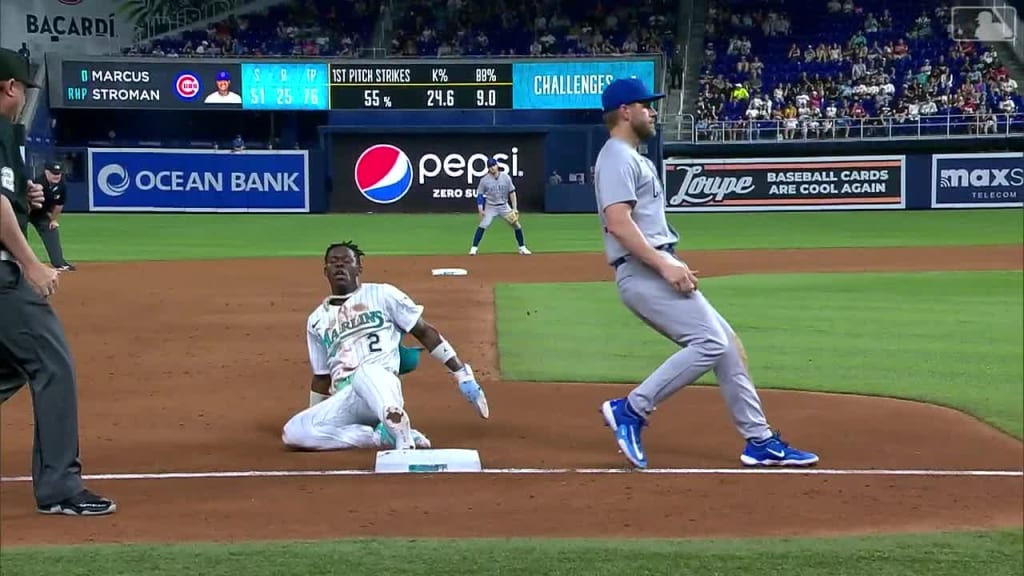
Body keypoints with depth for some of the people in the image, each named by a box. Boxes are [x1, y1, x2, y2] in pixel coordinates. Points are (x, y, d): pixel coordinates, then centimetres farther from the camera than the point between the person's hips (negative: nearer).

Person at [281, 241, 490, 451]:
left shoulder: (382, 294, 10)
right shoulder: (317, 320, 21)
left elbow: (425, 332, 7)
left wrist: (462, 375, -1)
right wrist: (313, 421, 21)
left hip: (382, 389, -5)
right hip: (343, 401, 5)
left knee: (366, 373, -39)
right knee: (293, 432, -22)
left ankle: (404, 439, -42)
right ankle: (382, 436, -17)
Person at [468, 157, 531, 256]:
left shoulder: (506, 177, -6)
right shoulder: (484, 180, -9)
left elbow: (512, 193, -2)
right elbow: (480, 195, -3)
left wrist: (515, 208, -7)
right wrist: (480, 210, -12)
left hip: (504, 206, 2)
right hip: (490, 207, -2)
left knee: (516, 225, -1)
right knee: (482, 226, -15)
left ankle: (522, 248, 13)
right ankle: (474, 248, -9)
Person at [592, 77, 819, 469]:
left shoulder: (634, 158, 24)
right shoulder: (617, 157, -8)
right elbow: (618, 221, -22)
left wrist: (672, 266, 14)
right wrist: (664, 264, -26)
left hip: (657, 271, 11)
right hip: (643, 273, -11)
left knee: (728, 346, 8)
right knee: (710, 342, -19)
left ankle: (759, 440, 10)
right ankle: (630, 410, -13)